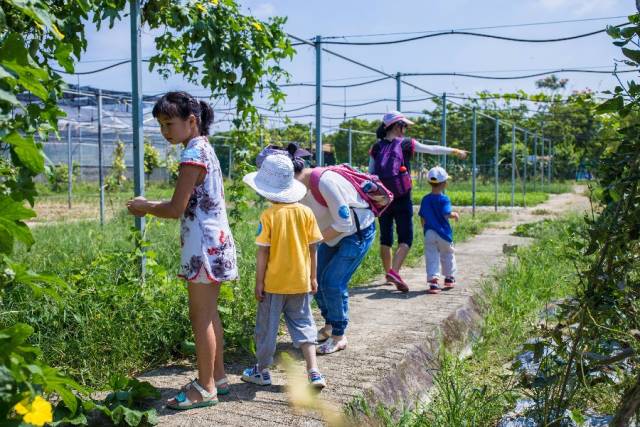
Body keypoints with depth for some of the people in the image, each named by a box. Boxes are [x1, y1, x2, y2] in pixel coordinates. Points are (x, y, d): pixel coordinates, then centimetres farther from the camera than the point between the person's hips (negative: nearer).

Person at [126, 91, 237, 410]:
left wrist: (144, 208, -2)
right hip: (214, 241, 10)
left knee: (201, 316, -1)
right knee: (208, 314, 16)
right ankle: (218, 377, 26)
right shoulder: (205, 149, 14)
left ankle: (206, 387, 8)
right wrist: (151, 205, 13)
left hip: (203, 245, -10)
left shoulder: (193, 154, -15)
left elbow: (177, 208, -17)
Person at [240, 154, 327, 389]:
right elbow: (312, 249, 2)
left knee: (267, 326, 12)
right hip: (300, 282, 3)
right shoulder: (306, 212, -3)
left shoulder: (268, 216, -14)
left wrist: (259, 282, -4)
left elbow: (262, 252, -12)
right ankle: (313, 372, 4)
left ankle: (262, 371, 26)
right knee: (303, 324, 13)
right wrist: (313, 277, 11)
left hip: (274, 283, -3)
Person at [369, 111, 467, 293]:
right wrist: (455, 151, 17)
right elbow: (433, 149, 5)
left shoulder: (376, 148, 5)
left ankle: (388, 274, 26)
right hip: (401, 199, -4)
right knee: (405, 238, -1)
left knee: (385, 237, 14)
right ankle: (394, 271, -20)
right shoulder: (407, 144, -4)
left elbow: (370, 175, 5)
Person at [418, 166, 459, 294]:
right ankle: (449, 279, 31)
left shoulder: (425, 199, 3)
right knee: (448, 255, 18)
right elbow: (447, 214, -24)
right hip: (443, 233, -3)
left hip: (429, 234, 3)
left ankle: (432, 282, -10)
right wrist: (455, 215, -4)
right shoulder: (444, 199, -12)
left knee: (431, 258, 2)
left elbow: (422, 218, 8)